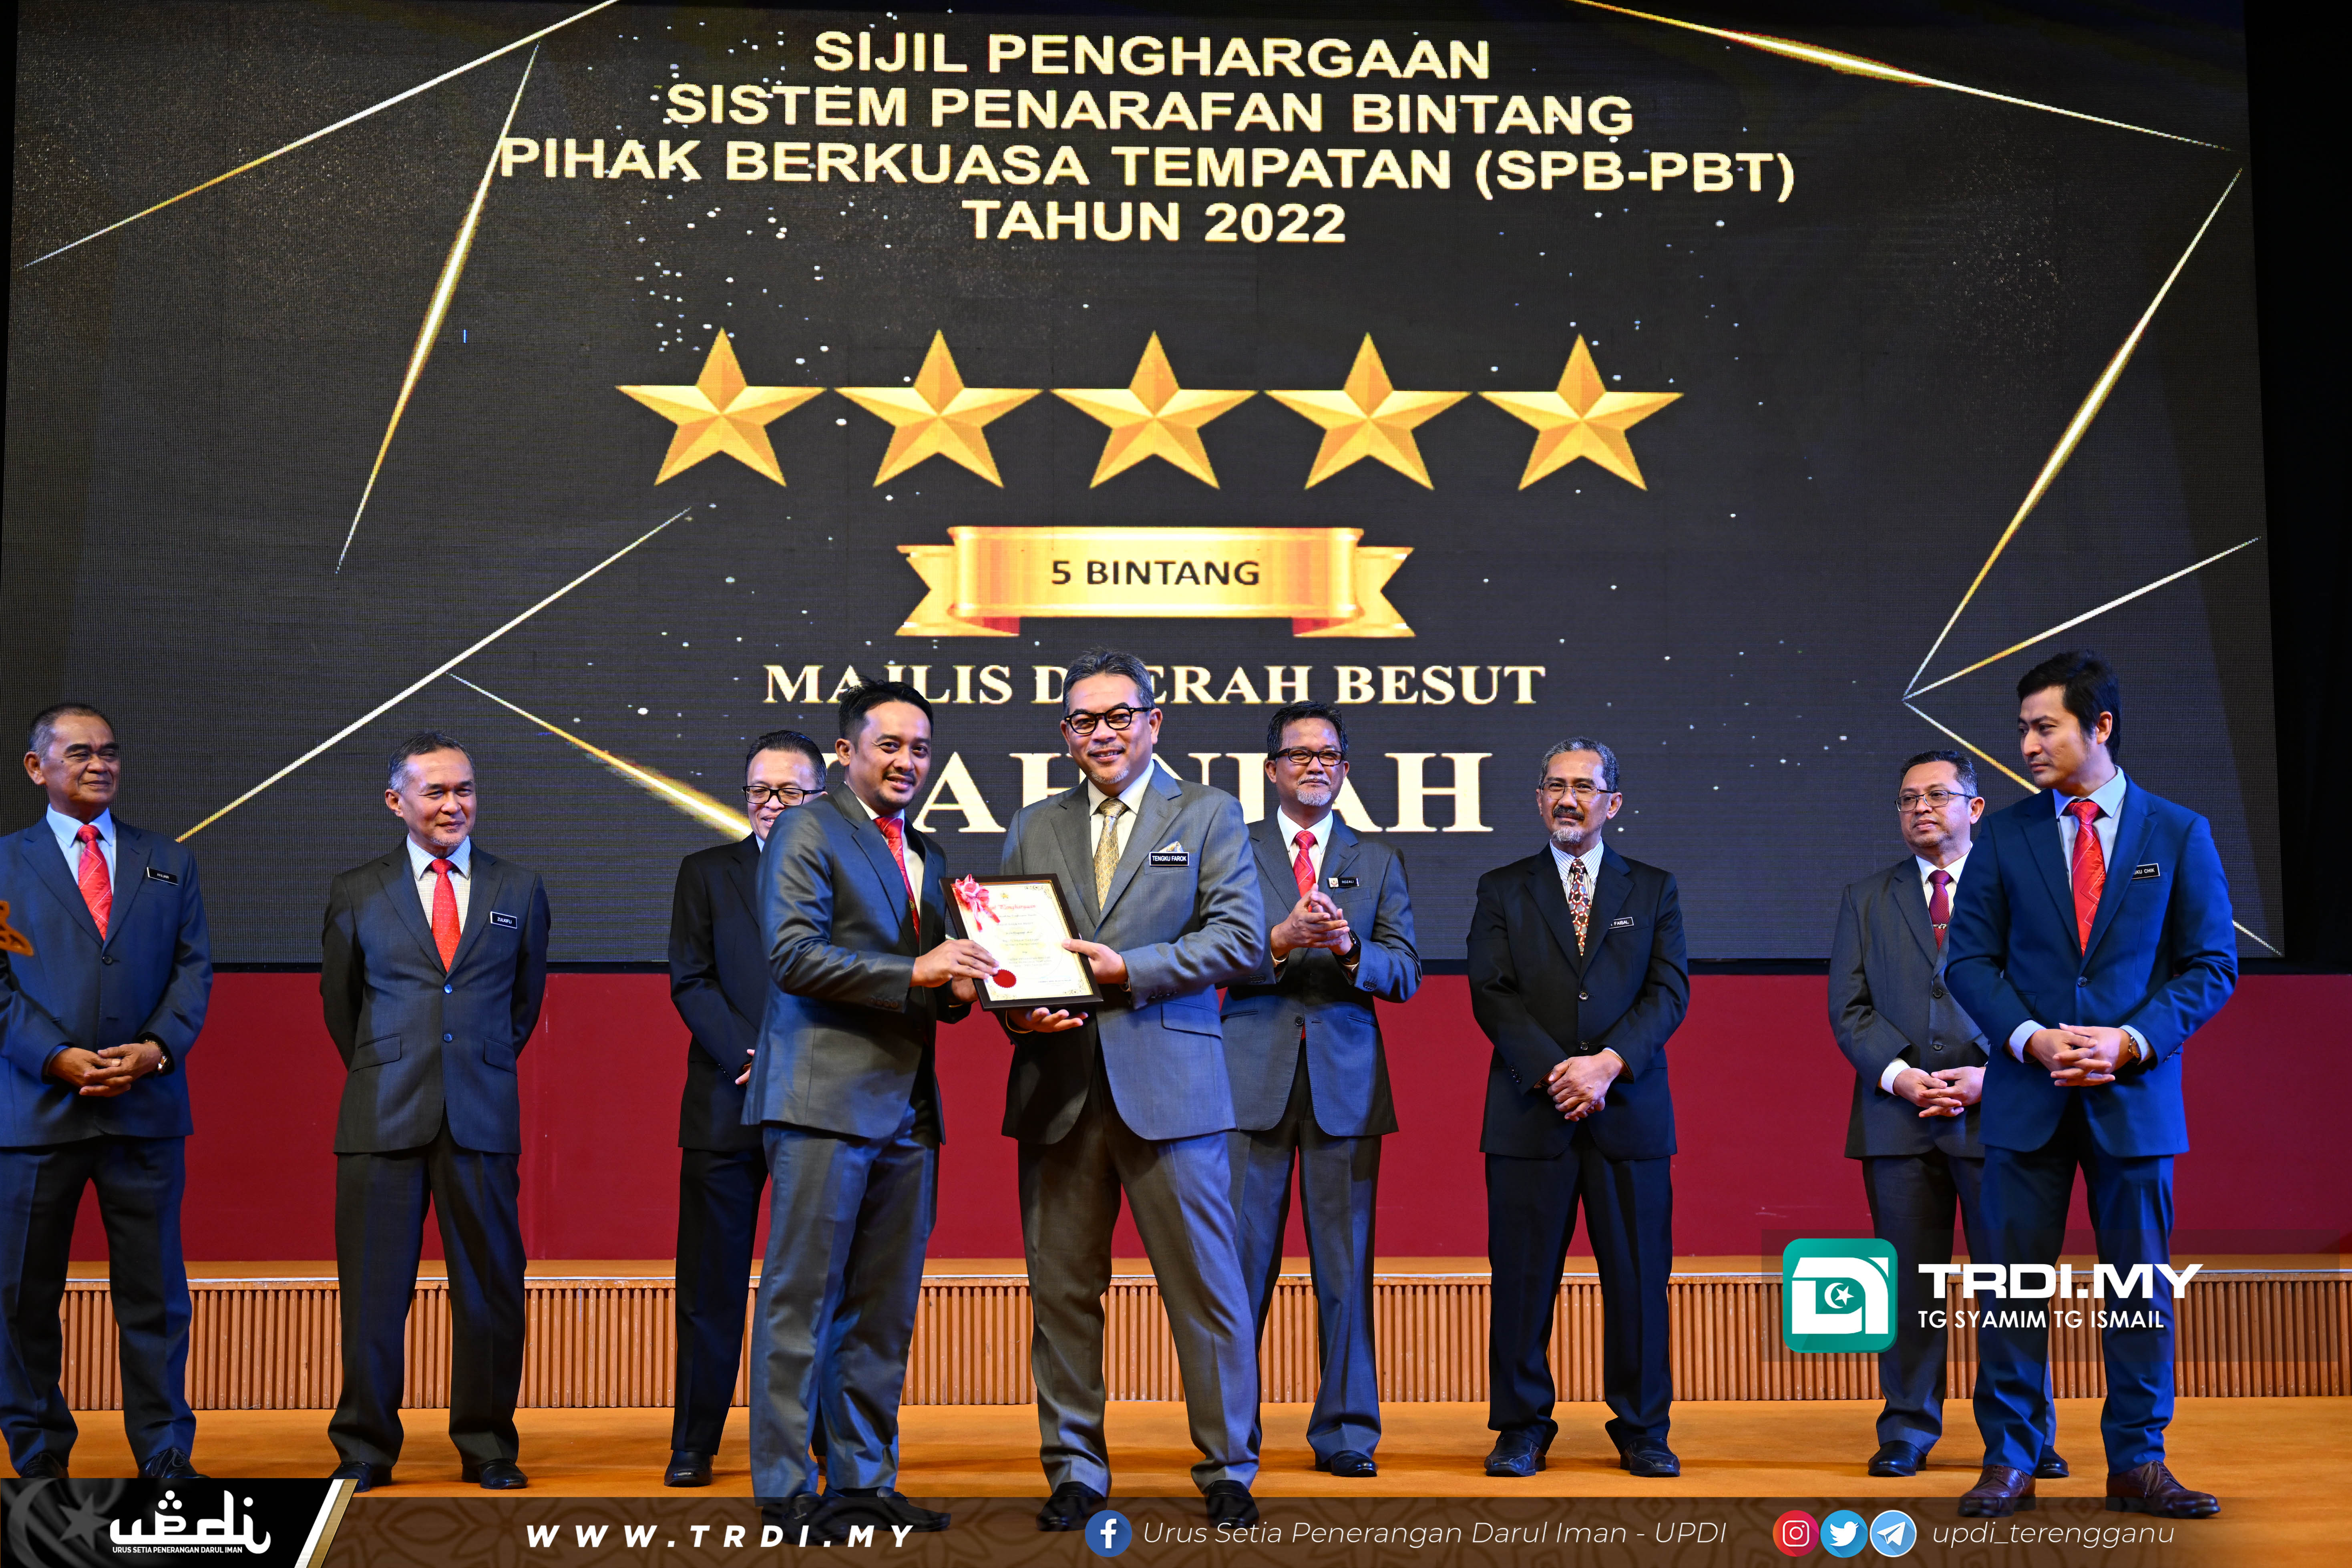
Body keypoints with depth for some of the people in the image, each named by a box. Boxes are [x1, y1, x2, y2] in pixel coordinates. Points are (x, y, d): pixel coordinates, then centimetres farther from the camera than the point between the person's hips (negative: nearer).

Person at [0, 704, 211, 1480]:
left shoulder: (169, 863, 14)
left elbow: (194, 969, 7)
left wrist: (157, 1048, -10)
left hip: (147, 1106, 1)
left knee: (155, 1292, 3)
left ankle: (165, 1458, 11)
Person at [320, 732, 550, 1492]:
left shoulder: (519, 890, 10)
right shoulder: (356, 892, 8)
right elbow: (340, 1001, 16)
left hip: (482, 1116, 1)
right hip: (383, 1116, 0)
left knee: (489, 1285, 3)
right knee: (373, 1287, 2)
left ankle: (488, 1447, 14)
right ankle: (364, 1450, 13)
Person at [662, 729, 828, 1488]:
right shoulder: (707, 872, 10)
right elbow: (690, 981, 2)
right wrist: (750, 1058, -12)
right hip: (727, 1107, 0)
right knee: (711, 1282, 3)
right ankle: (694, 1445, 11)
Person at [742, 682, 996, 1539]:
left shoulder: (928, 856, 21)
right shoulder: (808, 831, -1)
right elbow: (792, 954, -13)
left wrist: (960, 985, 0)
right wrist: (915, 972, -19)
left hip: (906, 1107, 7)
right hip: (825, 1099, -7)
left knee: (884, 1309, 9)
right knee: (802, 1300, -3)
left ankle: (864, 1480, 15)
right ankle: (787, 1492, 2)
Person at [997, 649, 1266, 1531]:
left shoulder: (1208, 815, 7)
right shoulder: (1033, 829, 17)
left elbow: (1240, 938, -3)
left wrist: (1129, 971, -13)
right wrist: (1021, 1011, -7)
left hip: (1167, 1084, -3)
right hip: (1059, 1089, 3)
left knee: (1206, 1287, 0)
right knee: (1062, 1291, 6)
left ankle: (1228, 1471, 11)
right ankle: (1073, 1471, 17)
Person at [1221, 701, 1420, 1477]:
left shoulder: (1377, 862, 14)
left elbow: (1406, 974, 5)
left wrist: (1350, 948, -15)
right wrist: (1280, 940, -18)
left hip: (1347, 1083, 1)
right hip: (1254, 1078, -1)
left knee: (1345, 1266, 2)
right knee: (1240, 1261, -1)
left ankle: (1346, 1432, 10)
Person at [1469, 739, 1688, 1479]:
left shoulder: (1653, 890, 12)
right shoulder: (1502, 890, 10)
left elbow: (1669, 992, 1)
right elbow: (1491, 995, 0)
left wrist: (1608, 1063, -14)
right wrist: (1552, 1073, -13)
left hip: (1630, 1113, 1)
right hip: (1530, 1113, 0)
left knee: (1638, 1276, 2)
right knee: (1523, 1276, 1)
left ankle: (1642, 1430, 14)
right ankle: (1522, 1427, 11)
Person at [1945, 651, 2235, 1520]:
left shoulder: (2178, 835, 3)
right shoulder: (2004, 835, 5)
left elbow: (2212, 965, 2)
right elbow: (1971, 960, 4)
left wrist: (2131, 1040, -12)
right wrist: (2030, 1039, -12)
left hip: (2134, 1096, 0)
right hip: (2027, 1095, 1)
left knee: (2140, 1285, 5)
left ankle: (2137, 1464, 16)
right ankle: (2009, 1462, 9)